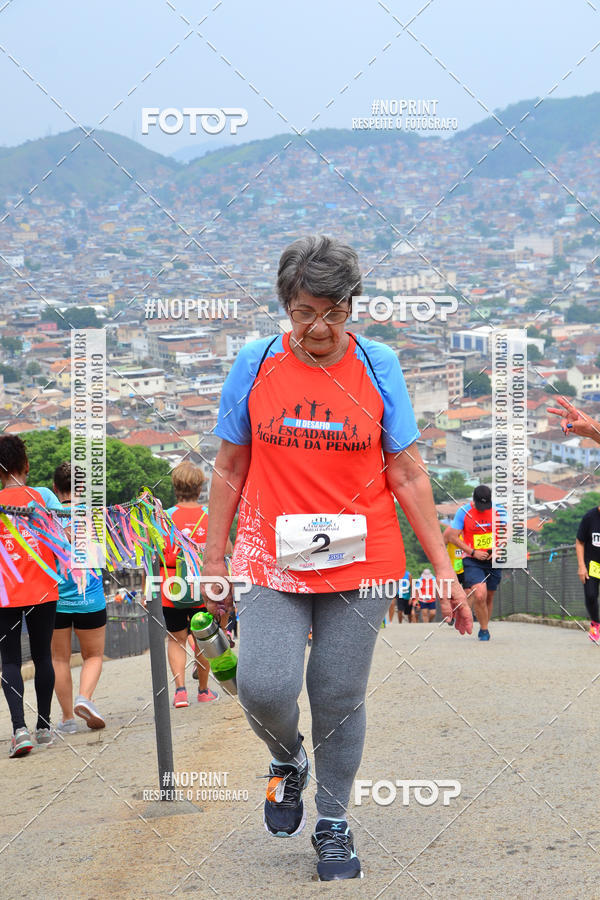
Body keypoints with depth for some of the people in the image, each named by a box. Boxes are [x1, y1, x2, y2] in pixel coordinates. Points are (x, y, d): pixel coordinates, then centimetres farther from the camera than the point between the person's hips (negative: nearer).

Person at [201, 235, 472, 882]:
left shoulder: (378, 366, 1)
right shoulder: (255, 365, 1)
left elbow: (407, 475, 3)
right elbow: (230, 469, 9)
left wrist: (443, 569, 0)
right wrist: (213, 560, 8)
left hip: (359, 562, 0)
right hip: (272, 561, 0)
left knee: (339, 699, 4)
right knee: (264, 686, -16)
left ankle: (334, 824, 24)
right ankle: (287, 762, 17)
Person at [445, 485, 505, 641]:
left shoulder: (498, 511, -2)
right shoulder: (463, 512, -9)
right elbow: (452, 536, -6)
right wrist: (473, 552, -14)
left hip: (493, 560, 3)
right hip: (472, 561, -3)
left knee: (489, 598, 11)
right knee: (479, 595, -20)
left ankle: (484, 628, 30)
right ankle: (484, 631, -6)